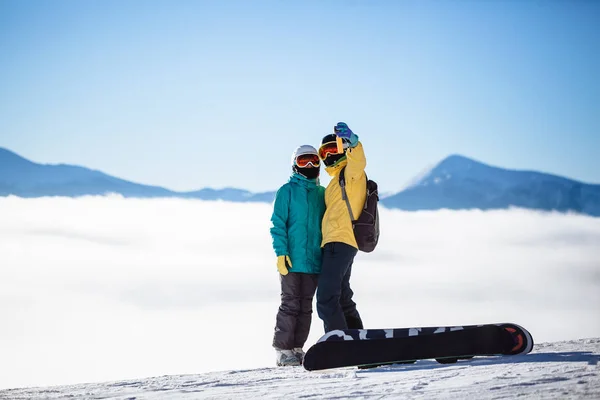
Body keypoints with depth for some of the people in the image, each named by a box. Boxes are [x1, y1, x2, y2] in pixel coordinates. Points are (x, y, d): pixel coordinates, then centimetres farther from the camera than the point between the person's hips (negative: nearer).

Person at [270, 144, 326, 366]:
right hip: (292, 259, -5)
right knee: (290, 304, -5)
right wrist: (281, 252, -13)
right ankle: (283, 350, 0)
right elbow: (277, 224, -4)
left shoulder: (322, 193, 13)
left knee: (306, 306, 7)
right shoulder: (287, 191, 0)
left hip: (314, 261, 5)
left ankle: (297, 348, 14)